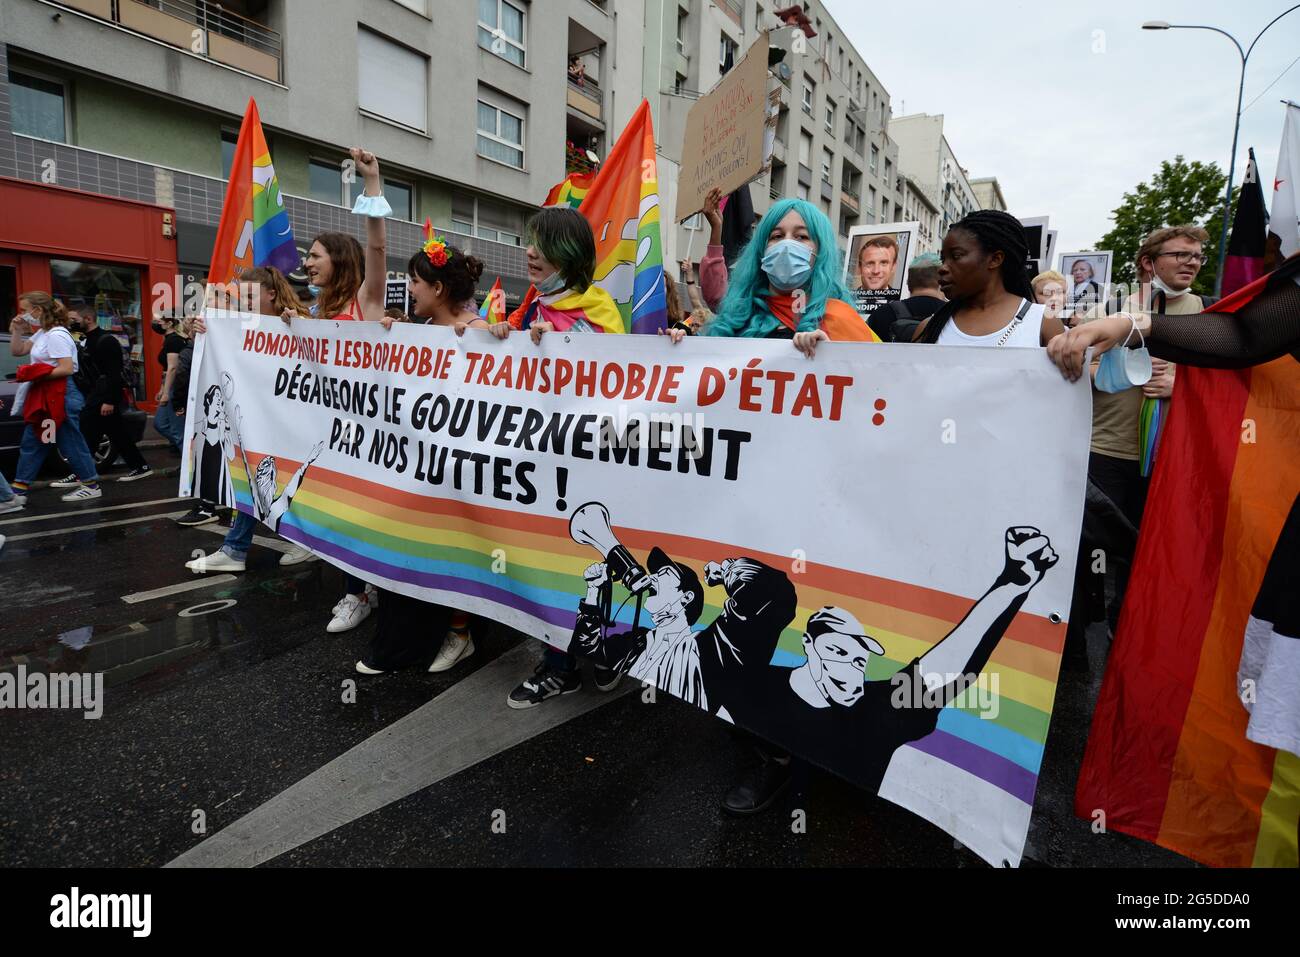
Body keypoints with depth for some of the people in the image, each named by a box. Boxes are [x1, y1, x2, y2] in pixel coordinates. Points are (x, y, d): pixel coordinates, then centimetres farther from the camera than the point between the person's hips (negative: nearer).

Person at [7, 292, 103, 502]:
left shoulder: (56, 335, -14)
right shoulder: (41, 333, 16)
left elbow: (67, 368, -22)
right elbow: (16, 351, 22)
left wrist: (37, 375, -20)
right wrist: (16, 330, 10)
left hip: (61, 395, -10)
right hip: (44, 395, 10)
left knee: (70, 442, -2)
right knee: (31, 443, 12)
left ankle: (91, 485, 9)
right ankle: (18, 490, 17)